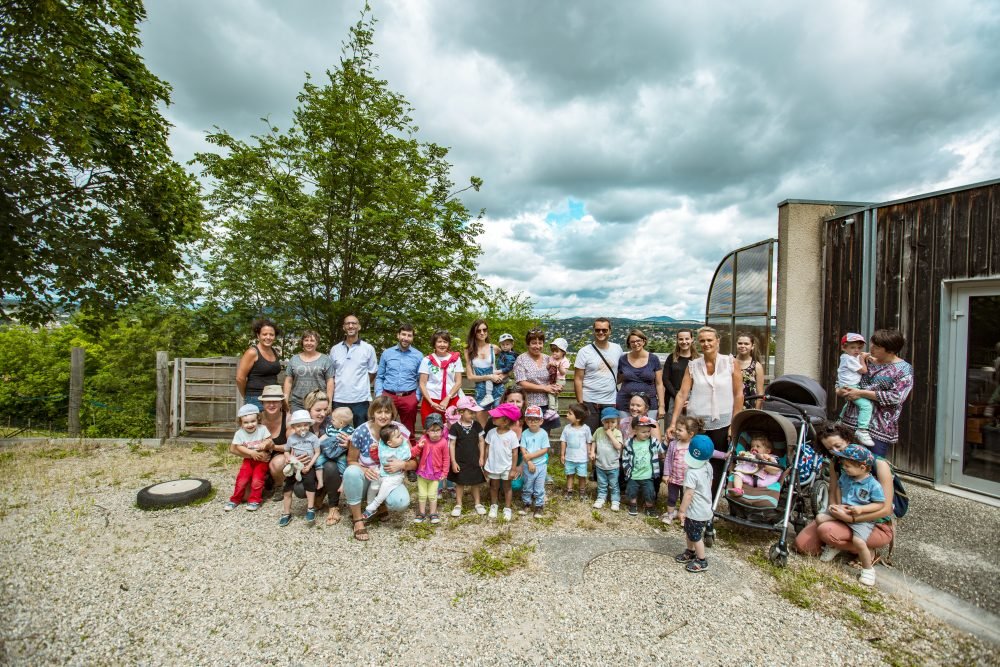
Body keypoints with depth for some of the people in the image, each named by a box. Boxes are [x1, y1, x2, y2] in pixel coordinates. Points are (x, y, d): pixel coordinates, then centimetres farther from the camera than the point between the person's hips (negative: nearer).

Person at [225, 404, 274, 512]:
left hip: (262, 460, -2)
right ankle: (235, 500, 15)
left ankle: (255, 500, 4)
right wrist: (251, 452, -23)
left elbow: (270, 442, -9)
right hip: (248, 460, 2)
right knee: (241, 480, -6)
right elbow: (239, 447, -10)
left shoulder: (262, 429, -10)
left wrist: (266, 443, -31)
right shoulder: (239, 433, -8)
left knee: (257, 480, -13)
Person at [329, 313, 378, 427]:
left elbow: (372, 372, 6)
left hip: (361, 399, -2)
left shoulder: (368, 348, 1)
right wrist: (336, 388, 4)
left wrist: (361, 386, 4)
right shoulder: (335, 349, 7)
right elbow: (331, 374, 13)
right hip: (339, 399, 2)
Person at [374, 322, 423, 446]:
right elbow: (379, 377, 9)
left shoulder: (418, 355, 4)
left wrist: (417, 397, -3)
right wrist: (379, 394, -2)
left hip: (409, 398, -1)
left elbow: (421, 380, 6)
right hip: (388, 396, 1)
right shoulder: (386, 353, 7)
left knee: (409, 433, 12)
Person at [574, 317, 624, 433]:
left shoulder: (617, 349, 5)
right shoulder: (584, 352, -6)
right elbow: (578, 379, -7)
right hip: (590, 402, -3)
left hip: (611, 402, 3)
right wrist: (580, 403, -12)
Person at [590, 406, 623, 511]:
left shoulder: (617, 432, -13)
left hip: (613, 465, -3)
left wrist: (610, 434, -25)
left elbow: (618, 446, -24)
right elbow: (594, 442, 9)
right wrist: (592, 452, -3)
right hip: (600, 464, 3)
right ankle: (601, 498, 32)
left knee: (614, 485, 12)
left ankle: (615, 501, 26)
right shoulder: (599, 431, -4)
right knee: (601, 484, 18)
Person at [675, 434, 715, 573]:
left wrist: (681, 511, -19)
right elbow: (709, 485, 11)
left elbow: (689, 494, -28)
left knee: (695, 536, 11)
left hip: (696, 512, -9)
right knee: (689, 532, 25)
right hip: (705, 508, 9)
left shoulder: (692, 473, -31)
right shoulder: (708, 468, -5)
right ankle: (690, 552, 42)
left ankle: (702, 562, 26)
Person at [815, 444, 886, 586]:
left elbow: (880, 504, -10)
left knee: (858, 541, -26)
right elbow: (838, 489, 17)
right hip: (841, 512, 6)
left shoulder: (873, 484, -14)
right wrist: (838, 504, 3)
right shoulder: (844, 477, 2)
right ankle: (832, 546, 14)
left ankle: (868, 569, 3)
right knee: (820, 518, -9)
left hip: (863, 519, -6)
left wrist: (861, 509, -22)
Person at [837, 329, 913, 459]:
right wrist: (840, 390, -2)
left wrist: (862, 393, -16)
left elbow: (896, 397, -15)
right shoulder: (867, 361, 9)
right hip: (852, 420, 5)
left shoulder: (904, 369, -4)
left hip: (879, 428, -4)